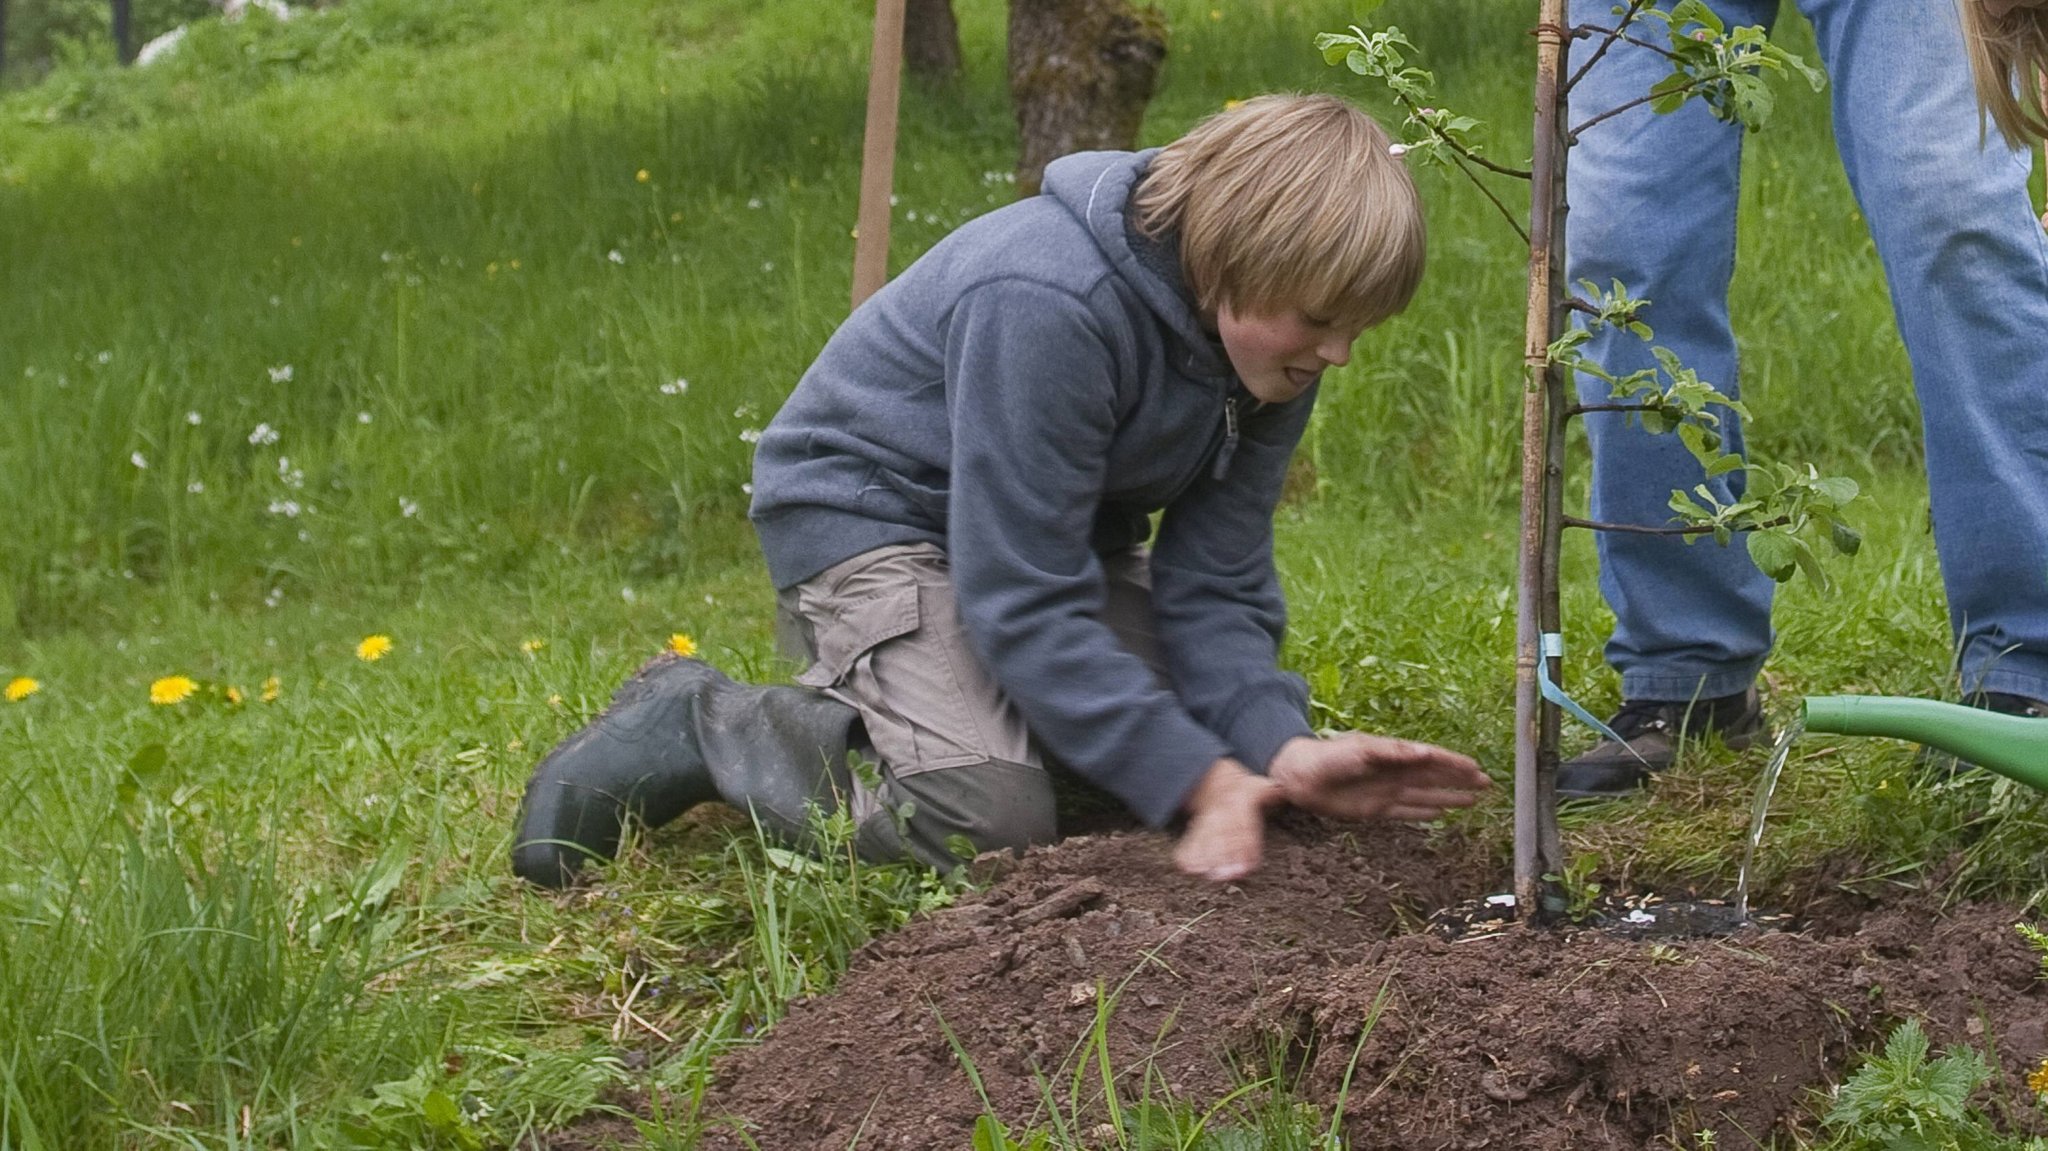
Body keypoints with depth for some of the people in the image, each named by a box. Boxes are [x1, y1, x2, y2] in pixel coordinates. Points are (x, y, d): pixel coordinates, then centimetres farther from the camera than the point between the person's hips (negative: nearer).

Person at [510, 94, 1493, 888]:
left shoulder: (1267, 330, -11)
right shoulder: (1048, 306, -34)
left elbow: (1214, 585, -9)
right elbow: (1024, 604, -32)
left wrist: (1282, 751, -27)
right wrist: (1201, 782, -34)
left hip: (1059, 527, 9)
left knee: (1228, 746, -3)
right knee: (987, 819, -28)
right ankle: (695, 724, -4)